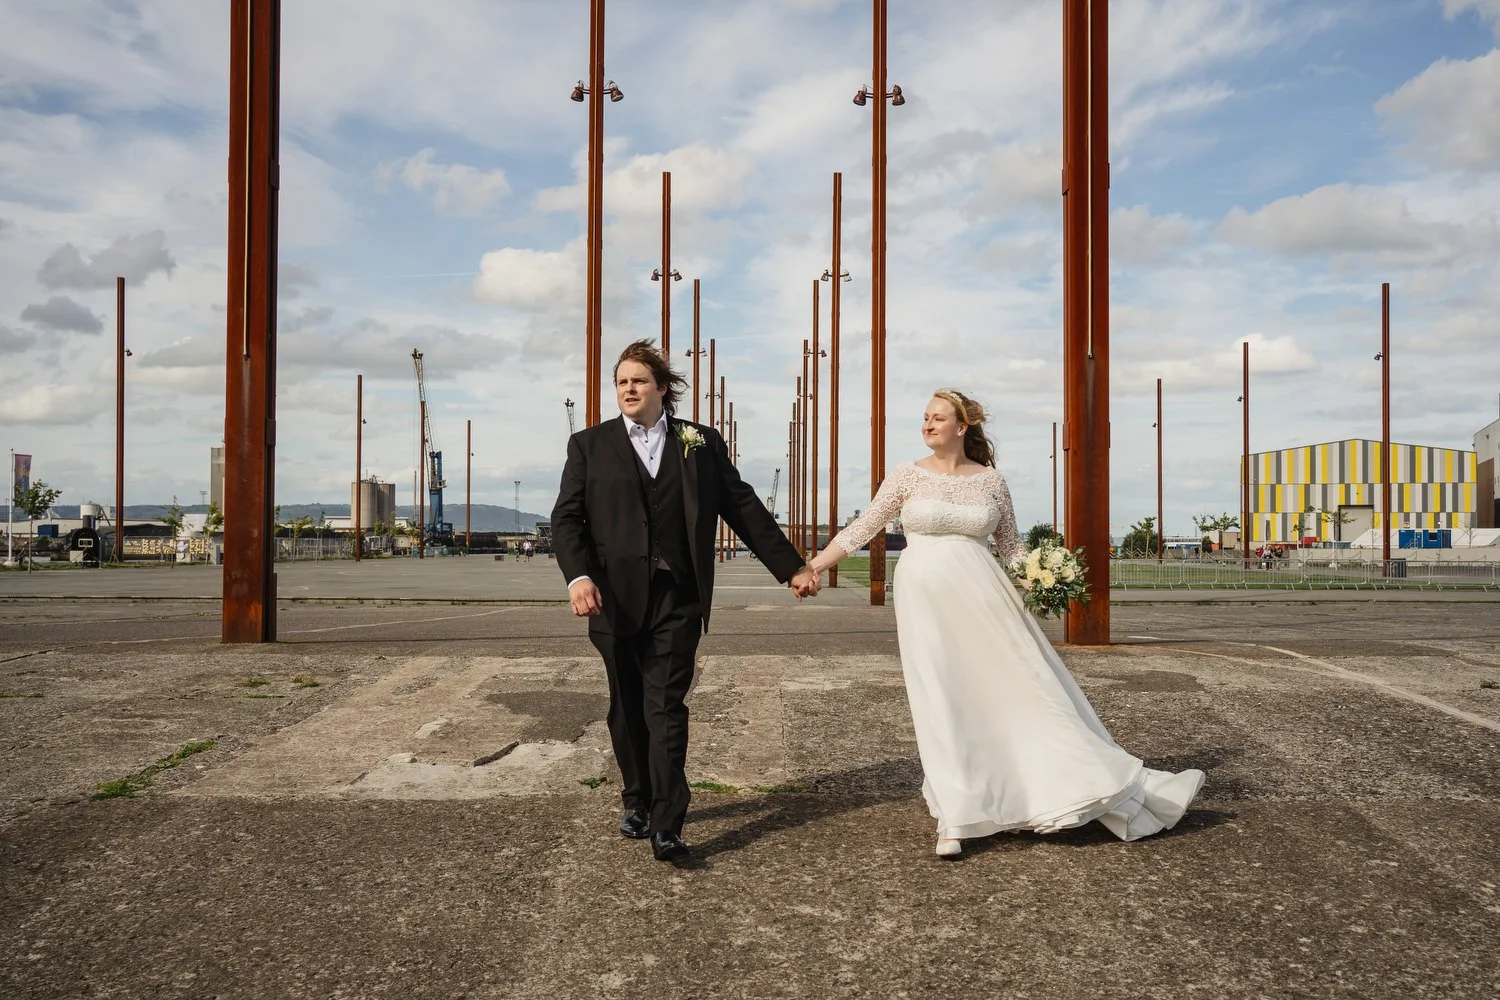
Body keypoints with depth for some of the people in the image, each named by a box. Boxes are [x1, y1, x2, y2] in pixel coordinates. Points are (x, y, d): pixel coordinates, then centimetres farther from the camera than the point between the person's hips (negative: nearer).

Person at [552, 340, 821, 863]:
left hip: (678, 597, -1)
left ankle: (667, 825, -2)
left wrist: (791, 567, 8)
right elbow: (566, 517, 1)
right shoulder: (589, 444, 9)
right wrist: (578, 576, -17)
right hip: (616, 597, 1)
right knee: (627, 708, 12)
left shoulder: (701, 442, 10)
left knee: (666, 708, -4)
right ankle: (637, 802, 29)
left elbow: (743, 507, 10)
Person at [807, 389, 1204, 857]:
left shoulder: (991, 480, 6)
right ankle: (954, 819, 7)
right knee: (940, 700, -3)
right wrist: (810, 568, -3)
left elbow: (1011, 545, 13)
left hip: (983, 598, 1)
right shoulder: (907, 476, 3)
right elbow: (862, 528, 2)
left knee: (1024, 686, 3)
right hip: (925, 600, -1)